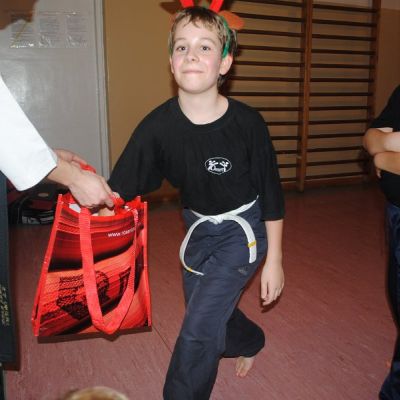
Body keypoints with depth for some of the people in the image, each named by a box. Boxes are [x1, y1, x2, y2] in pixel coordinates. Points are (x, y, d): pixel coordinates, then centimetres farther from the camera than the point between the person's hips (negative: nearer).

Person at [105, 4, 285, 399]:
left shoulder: (247, 123, -23)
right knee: (210, 313, 22)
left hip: (242, 230, -4)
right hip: (197, 229, 4)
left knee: (198, 329, -9)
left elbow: (271, 196, -12)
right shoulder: (158, 126, -17)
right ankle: (250, 341, 56)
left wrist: (273, 260, -7)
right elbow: (118, 191, -15)